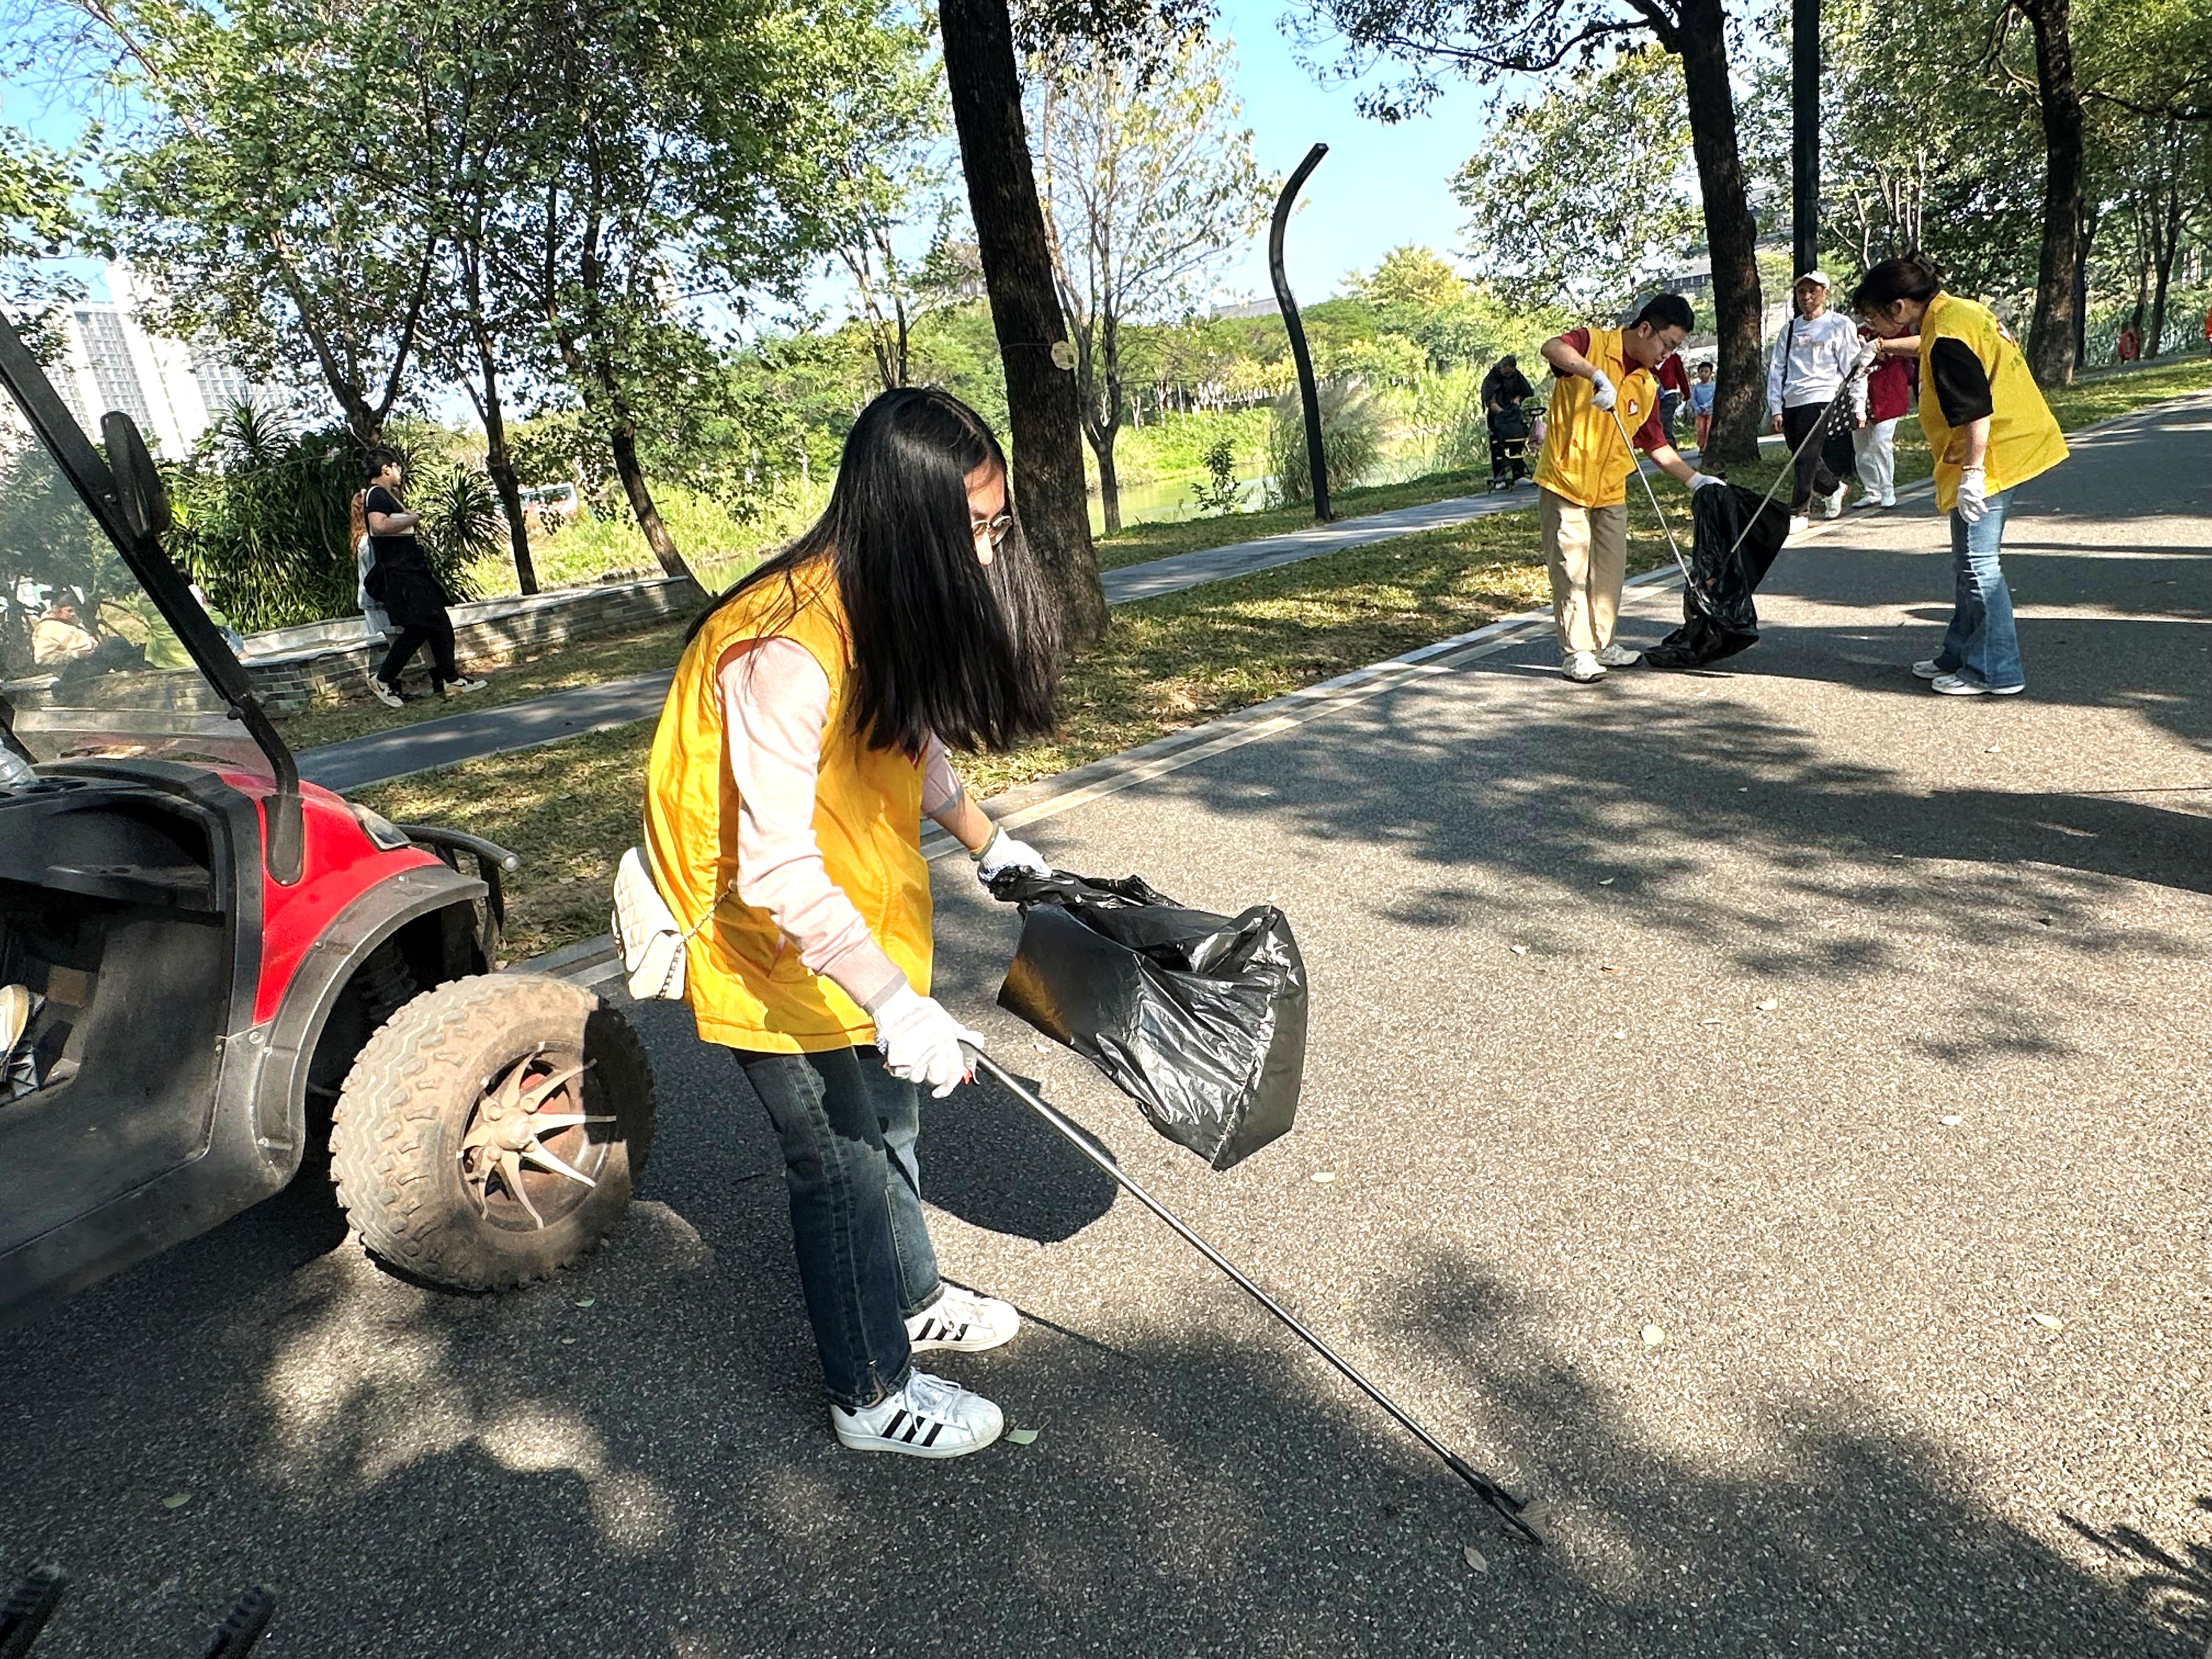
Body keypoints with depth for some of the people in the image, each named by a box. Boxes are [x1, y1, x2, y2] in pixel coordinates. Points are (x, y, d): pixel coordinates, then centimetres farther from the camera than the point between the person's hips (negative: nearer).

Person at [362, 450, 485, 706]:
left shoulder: (387, 495, 19)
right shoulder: (376, 495, -12)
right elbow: (379, 525, -31)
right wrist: (412, 519, -17)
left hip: (412, 570, 11)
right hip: (399, 573, -11)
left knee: (440, 624, 10)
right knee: (417, 629, -10)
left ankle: (451, 680, 15)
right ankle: (382, 681, 1)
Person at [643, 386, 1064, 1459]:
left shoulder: (891, 610, -5)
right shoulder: (786, 650, -34)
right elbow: (776, 870, -35)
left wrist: (984, 841, 16)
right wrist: (895, 1002, -37)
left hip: (859, 921, 9)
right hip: (778, 957, -8)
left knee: (888, 1127, 23)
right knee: (841, 1164, 7)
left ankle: (907, 1302, 47)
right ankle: (872, 1396, 29)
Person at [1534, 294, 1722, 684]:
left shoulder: (1647, 387, 10)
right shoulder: (1593, 343, -8)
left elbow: (1656, 445, 17)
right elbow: (1551, 348, -30)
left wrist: (1695, 479, 11)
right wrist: (1596, 375, -43)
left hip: (1611, 491, 7)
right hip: (1565, 481, -7)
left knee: (1610, 570, 11)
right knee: (1572, 570, -3)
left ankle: (1601, 644, 24)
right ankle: (1576, 652, 4)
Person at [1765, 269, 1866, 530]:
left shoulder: (1840, 325, 6)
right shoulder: (1789, 329, 16)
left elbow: (1853, 366, 4)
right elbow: (1776, 369, 14)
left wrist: (1859, 405, 0)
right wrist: (1775, 408, 6)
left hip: (1822, 398, -5)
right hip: (1791, 403, 5)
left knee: (1807, 456, -13)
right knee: (1803, 457, 9)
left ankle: (1799, 511, -8)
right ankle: (1833, 489, 35)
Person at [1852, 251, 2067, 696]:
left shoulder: (1948, 336, -19)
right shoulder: (1958, 311, 10)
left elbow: (1977, 409, -24)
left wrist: (1972, 472, -24)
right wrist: (1888, 347, 41)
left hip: (1991, 457, -11)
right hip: (2006, 452, 11)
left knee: (1978, 564, -6)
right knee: (1971, 562, 17)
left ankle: (1994, 672, -1)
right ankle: (1960, 655, 27)